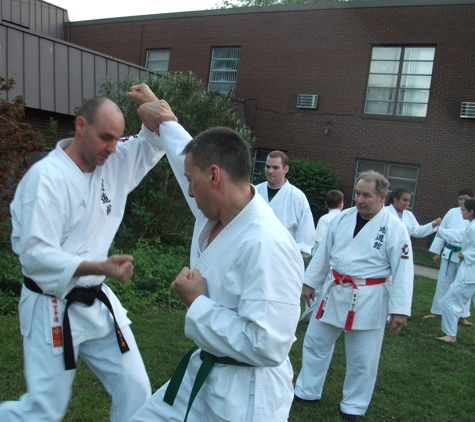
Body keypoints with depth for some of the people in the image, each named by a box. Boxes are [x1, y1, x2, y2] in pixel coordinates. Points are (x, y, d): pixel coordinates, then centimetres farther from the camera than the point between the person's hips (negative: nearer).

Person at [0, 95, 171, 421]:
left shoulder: (114, 163, 0)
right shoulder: (46, 176, -20)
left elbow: (154, 143, 10)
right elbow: (35, 254, -23)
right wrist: (100, 267, -35)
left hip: (96, 301, 7)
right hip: (54, 309, -6)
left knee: (135, 390, 10)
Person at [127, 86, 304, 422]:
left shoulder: (265, 244, -30)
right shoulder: (215, 215, -3)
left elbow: (267, 347, -32)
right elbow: (191, 155, 16)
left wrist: (196, 302, -23)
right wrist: (163, 119, 29)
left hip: (247, 394, -8)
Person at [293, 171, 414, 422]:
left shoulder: (394, 228, -12)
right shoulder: (342, 218, 1)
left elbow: (403, 271, -13)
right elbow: (323, 252, 9)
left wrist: (399, 309, -15)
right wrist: (310, 281, 10)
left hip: (368, 300, -5)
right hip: (334, 292, 5)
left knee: (362, 359, 8)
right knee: (316, 343, 15)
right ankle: (307, 391, 35)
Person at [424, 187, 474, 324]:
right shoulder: (452, 212, 2)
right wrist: (437, 252, 6)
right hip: (449, 253, 2)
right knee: (443, 282, 9)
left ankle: (463, 316, 21)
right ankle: (437, 311, 21)